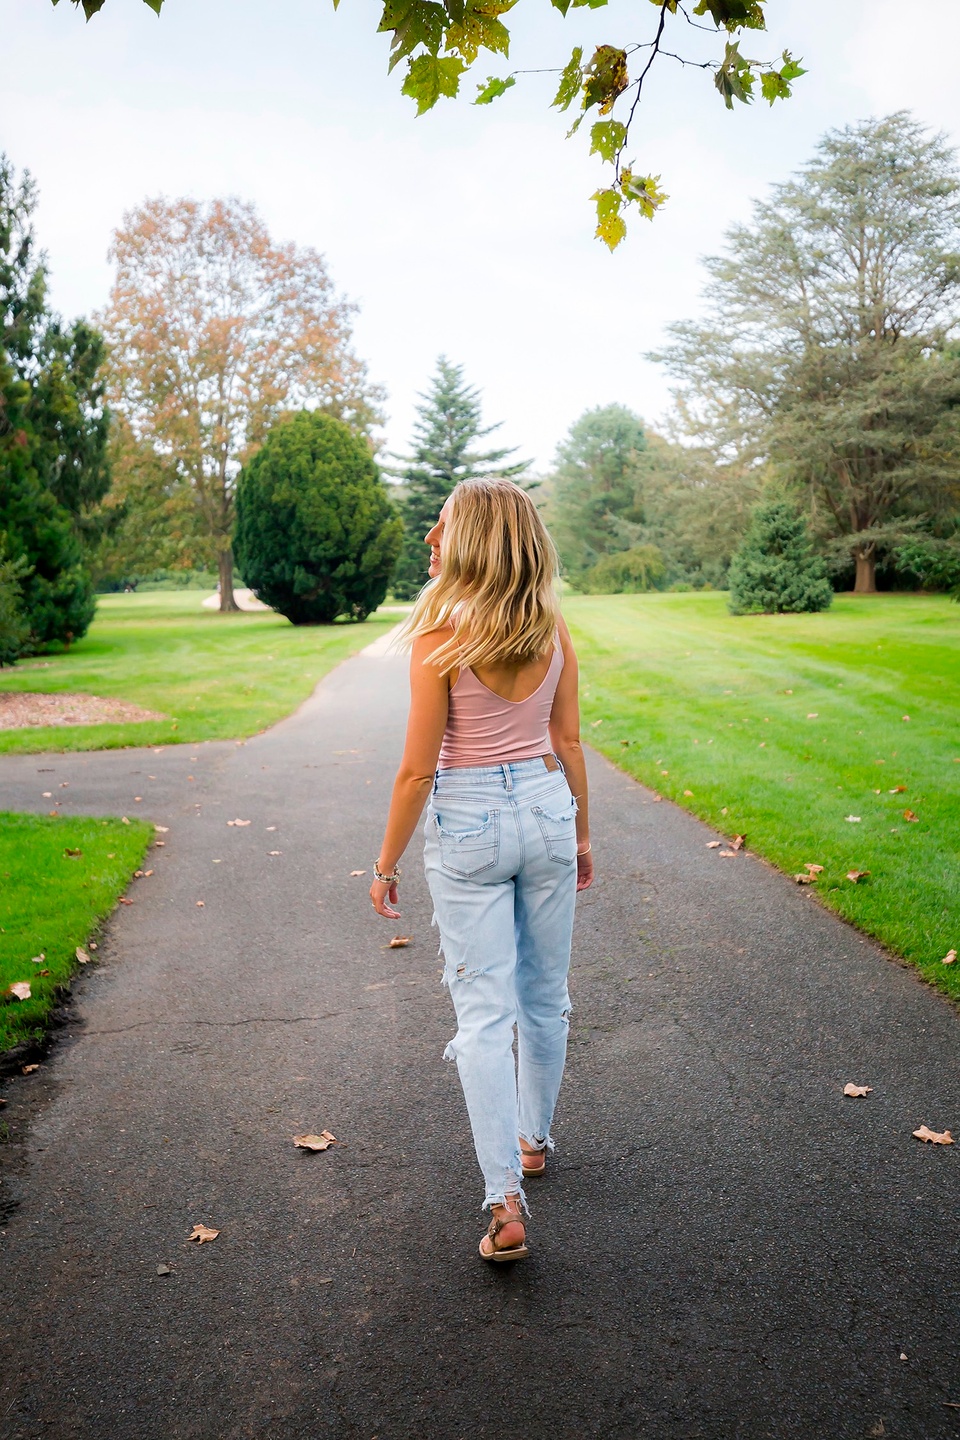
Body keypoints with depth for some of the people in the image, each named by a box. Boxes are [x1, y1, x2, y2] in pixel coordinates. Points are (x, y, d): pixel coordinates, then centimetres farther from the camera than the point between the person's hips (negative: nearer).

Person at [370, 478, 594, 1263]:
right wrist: (581, 832, 17)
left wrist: (387, 862, -2)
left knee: (485, 1009, 3)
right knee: (545, 993, 19)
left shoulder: (440, 637, -16)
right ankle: (535, 1138, 39)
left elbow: (418, 770, -13)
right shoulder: (553, 629, -2)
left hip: (468, 824, -5)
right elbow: (569, 742, 5)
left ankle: (506, 1199, 3)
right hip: (547, 810, 5)